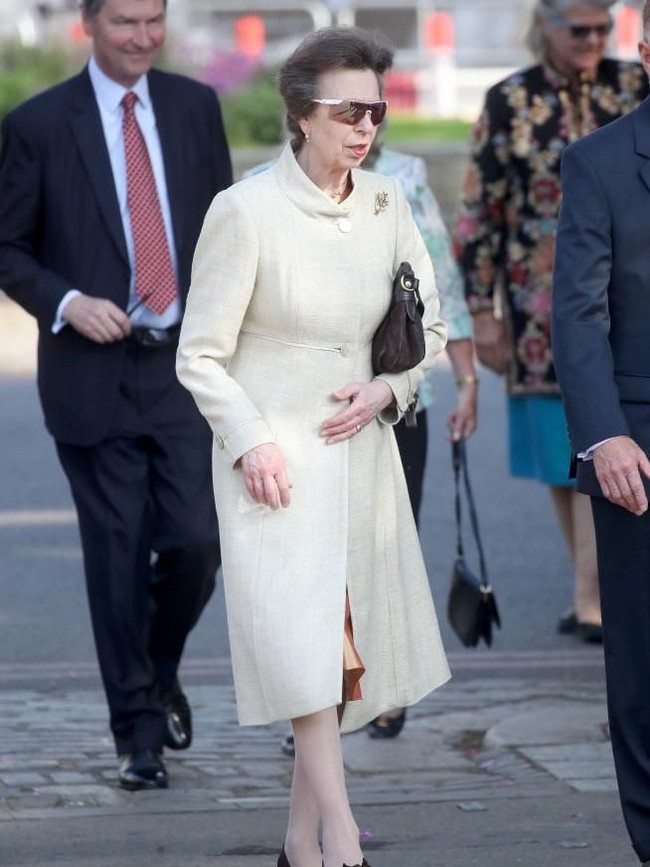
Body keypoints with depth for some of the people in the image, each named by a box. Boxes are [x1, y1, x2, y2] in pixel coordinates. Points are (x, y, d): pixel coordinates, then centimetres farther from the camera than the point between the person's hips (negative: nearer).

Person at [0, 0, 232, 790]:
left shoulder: (195, 107, 7)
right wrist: (67, 303, -16)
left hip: (186, 367, 2)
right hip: (94, 372, -2)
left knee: (196, 540, -6)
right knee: (118, 557, 1)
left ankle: (161, 672, 24)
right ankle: (137, 730, 14)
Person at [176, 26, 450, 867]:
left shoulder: (386, 206, 2)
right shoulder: (245, 210, -12)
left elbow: (428, 327, 14)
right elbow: (201, 355, -7)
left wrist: (388, 388, -5)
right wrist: (251, 443, -17)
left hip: (359, 448, 5)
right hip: (273, 454, -5)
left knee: (346, 645, 7)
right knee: (302, 642, -15)